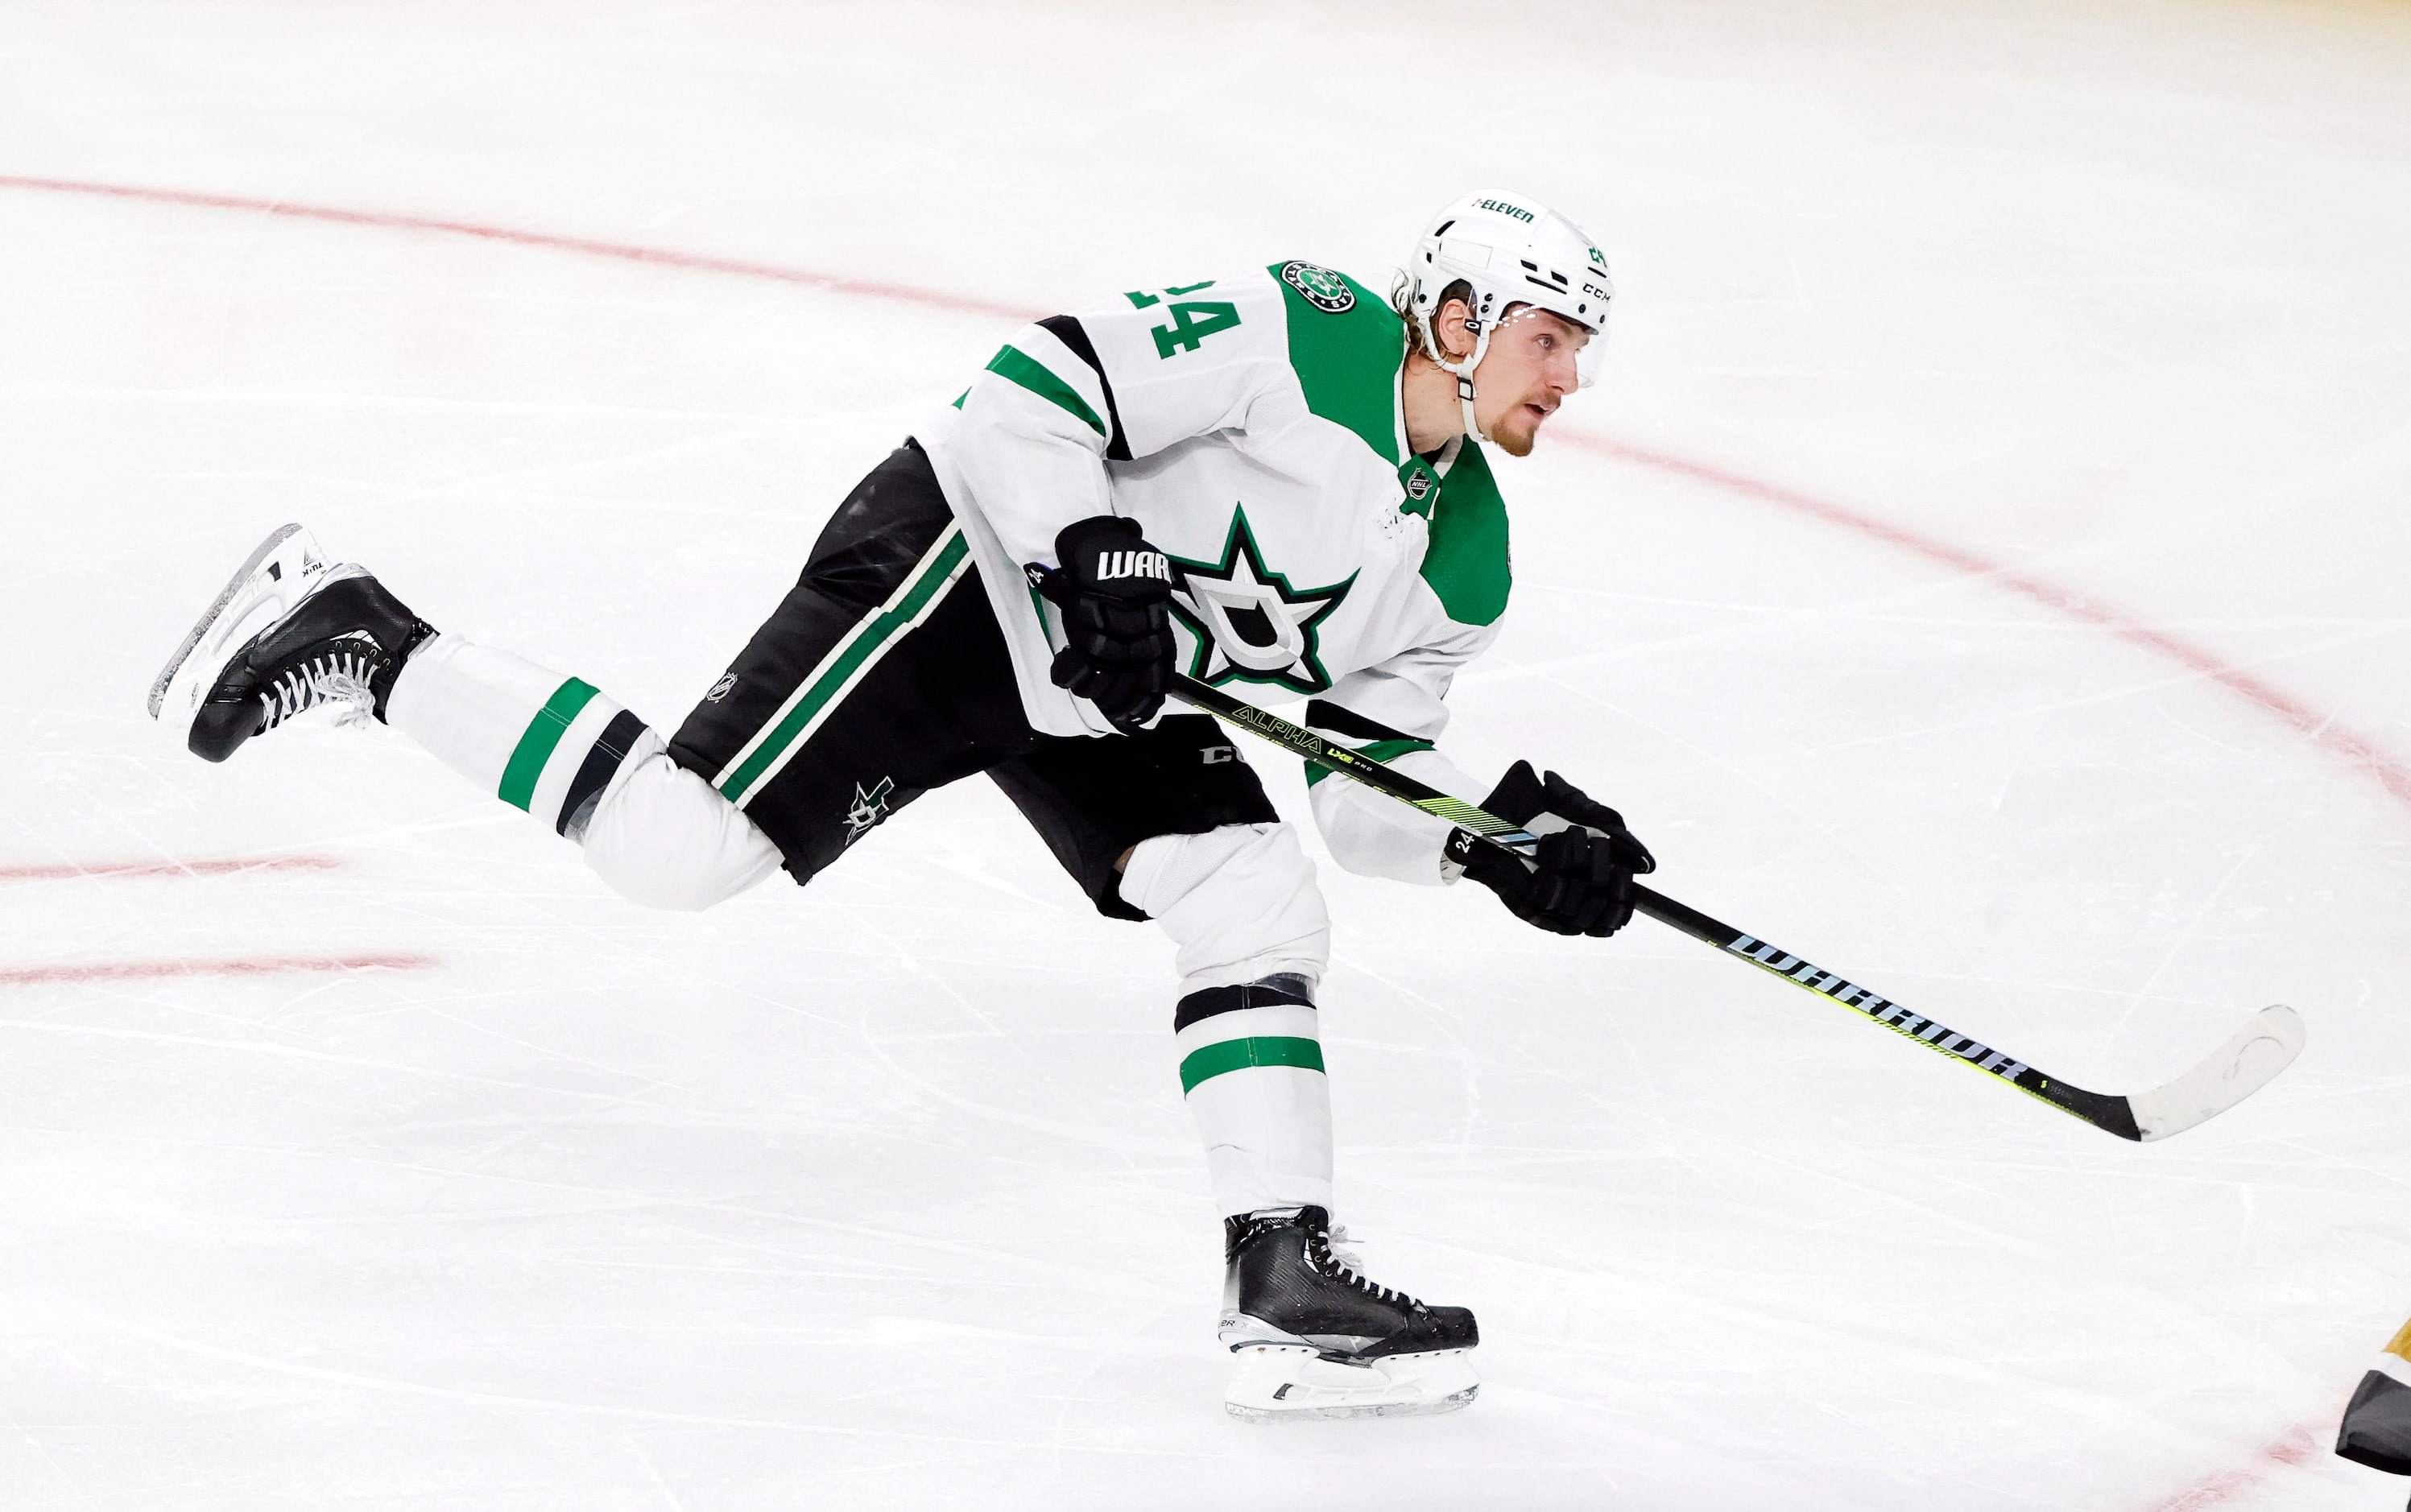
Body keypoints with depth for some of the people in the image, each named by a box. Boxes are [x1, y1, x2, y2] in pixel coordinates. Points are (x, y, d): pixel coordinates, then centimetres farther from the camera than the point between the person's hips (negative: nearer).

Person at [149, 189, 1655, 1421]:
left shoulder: (1464, 560, 8)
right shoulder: (1296, 334, -17)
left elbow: (1367, 781, 12)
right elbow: (1039, 387, -20)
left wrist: (1501, 831, -5)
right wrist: (1089, 555, -29)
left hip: (1110, 703, 8)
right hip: (972, 572, -8)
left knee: (1263, 907, -7)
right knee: (681, 841, -17)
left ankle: (1286, 1280, -6)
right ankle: (359, 643, -3)